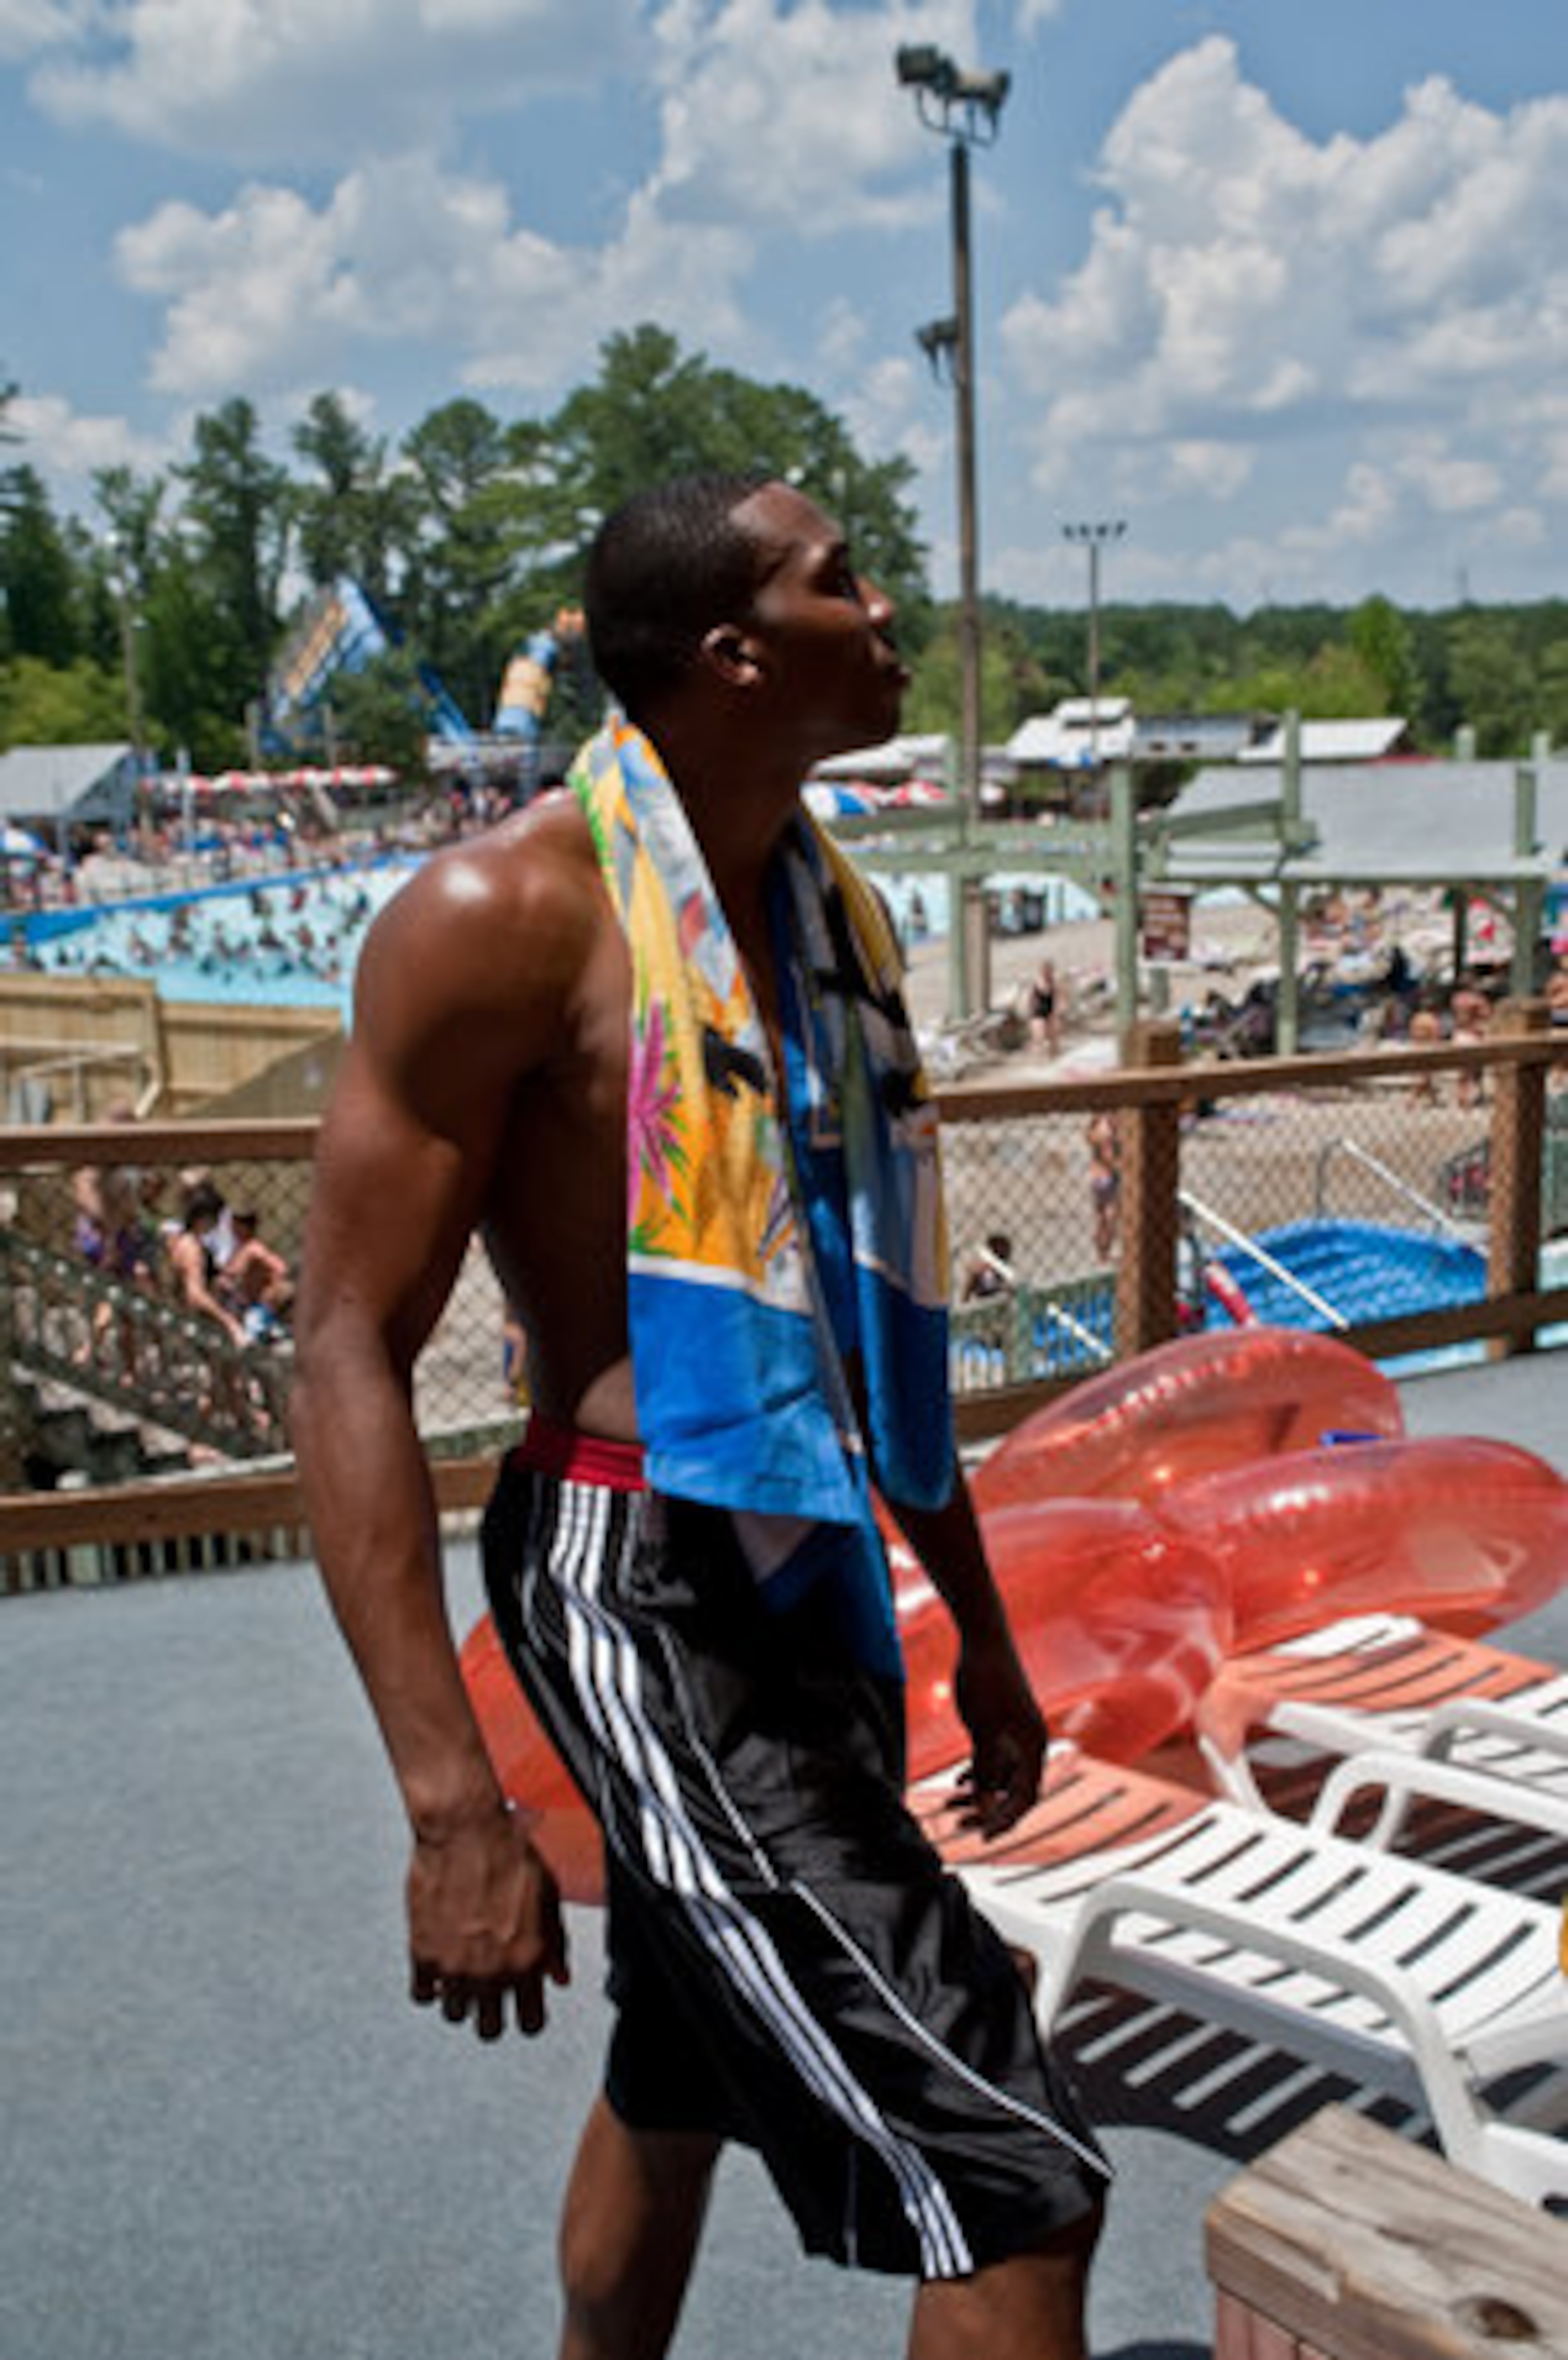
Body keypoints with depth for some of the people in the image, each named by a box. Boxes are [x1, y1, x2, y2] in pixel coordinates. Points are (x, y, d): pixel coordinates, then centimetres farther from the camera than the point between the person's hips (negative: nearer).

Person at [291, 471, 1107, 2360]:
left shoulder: (831, 911, 9)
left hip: (812, 1574, 9)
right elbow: (349, 1353, -17)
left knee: (681, 2085, 26)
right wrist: (452, 1807, -22)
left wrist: (976, 1622, 22)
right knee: (1010, 2183, -8)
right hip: (642, 1590, -8)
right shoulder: (512, 911, -16)